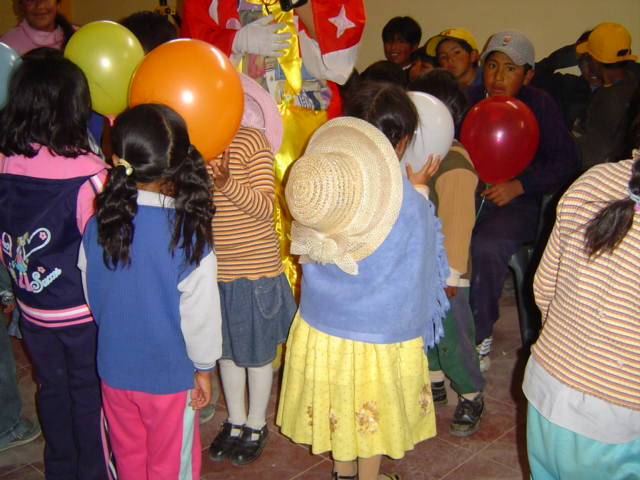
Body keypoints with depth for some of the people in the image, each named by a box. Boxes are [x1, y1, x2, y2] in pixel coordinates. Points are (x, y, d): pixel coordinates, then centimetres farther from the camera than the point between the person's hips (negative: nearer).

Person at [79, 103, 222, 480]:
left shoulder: (97, 225, -12)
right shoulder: (188, 235, -24)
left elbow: (93, 296, 1)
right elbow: (199, 312, -17)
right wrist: (204, 368, -1)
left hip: (114, 368, 4)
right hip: (168, 376, -4)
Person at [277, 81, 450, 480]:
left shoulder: (321, 183, -14)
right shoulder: (412, 207, -26)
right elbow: (420, 272, -9)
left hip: (320, 326, 4)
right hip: (379, 337, -4)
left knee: (337, 402, 26)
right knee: (373, 414, 21)